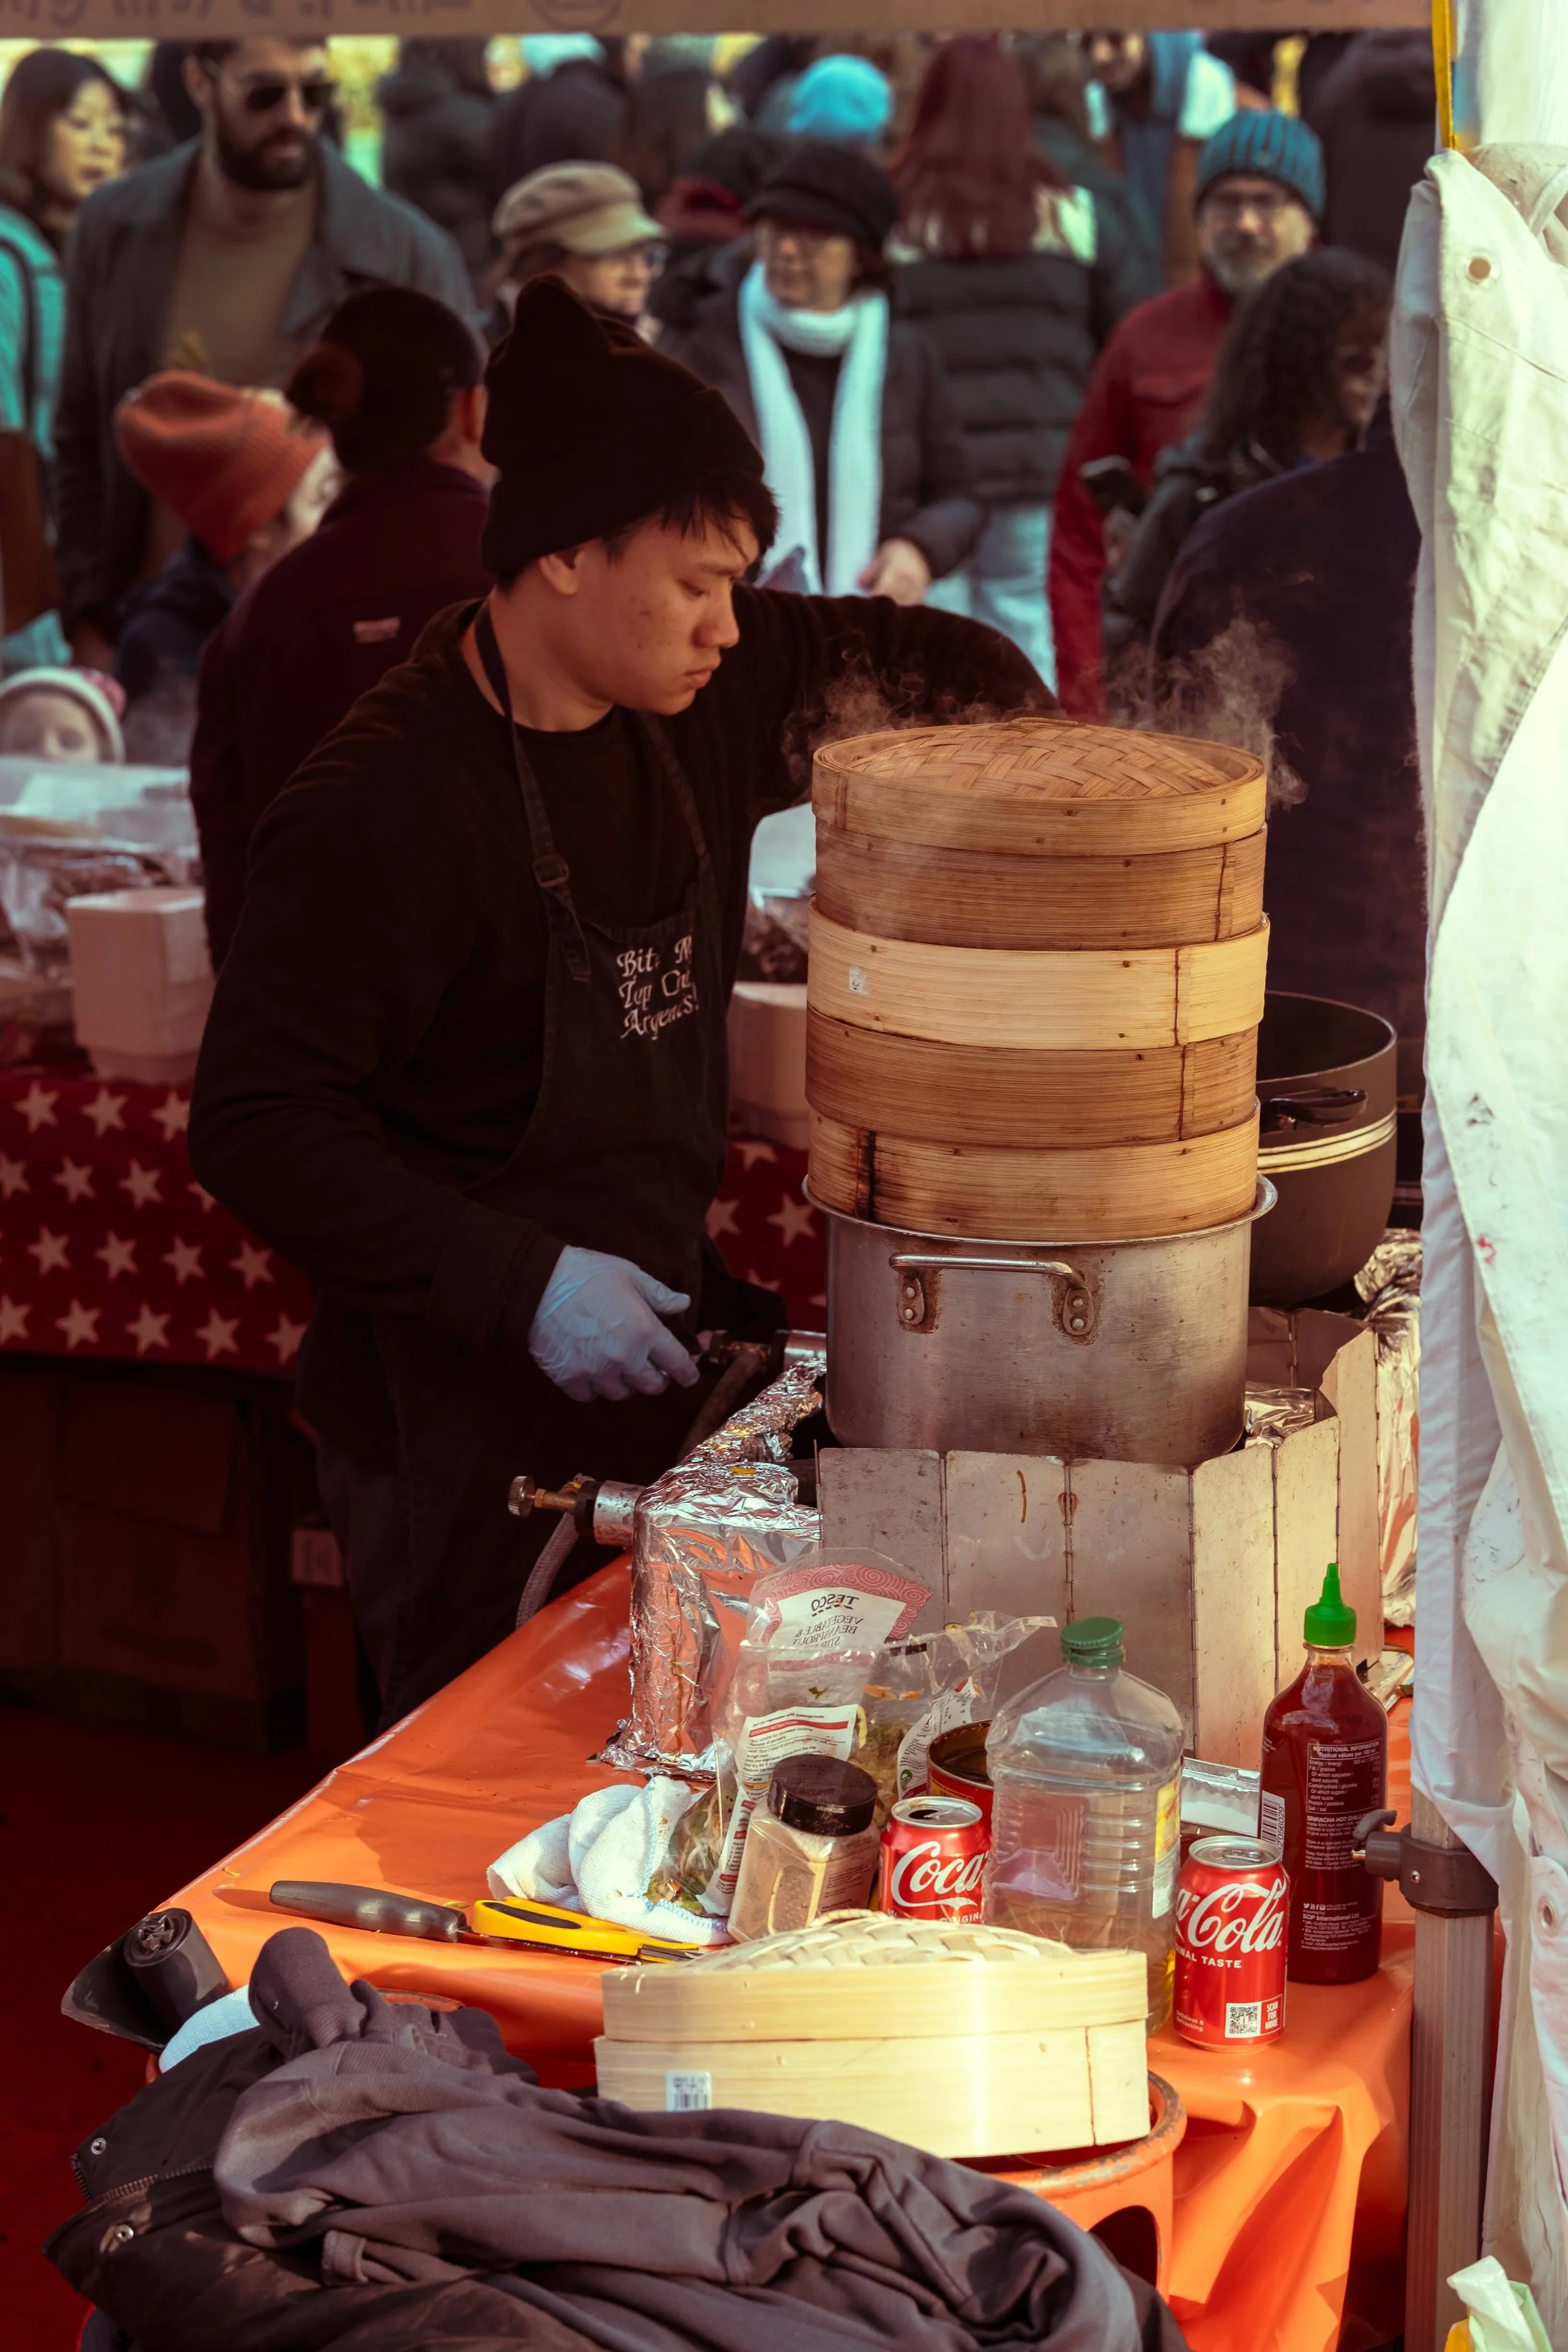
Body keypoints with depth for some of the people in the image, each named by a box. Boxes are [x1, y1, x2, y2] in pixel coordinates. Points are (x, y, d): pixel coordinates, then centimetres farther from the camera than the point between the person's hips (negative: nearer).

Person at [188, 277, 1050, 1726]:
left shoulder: (699, 704, 0)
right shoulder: (389, 805, -21)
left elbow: (902, 661, 17)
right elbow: (255, 1127, -21)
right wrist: (516, 1283, -26)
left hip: (648, 1334, 7)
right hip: (464, 1425, -7)